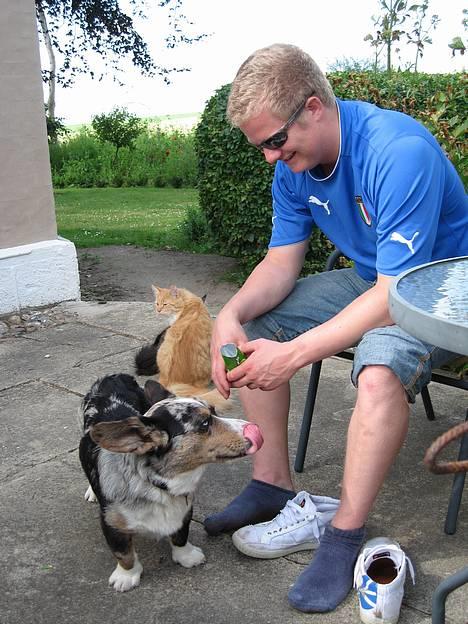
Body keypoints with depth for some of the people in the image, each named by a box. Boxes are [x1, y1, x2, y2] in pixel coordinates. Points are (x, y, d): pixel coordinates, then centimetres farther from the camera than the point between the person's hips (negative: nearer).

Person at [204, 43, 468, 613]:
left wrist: (294, 353, -36)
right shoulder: (292, 165, -5)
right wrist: (231, 316, -21)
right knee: (252, 324, -2)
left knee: (379, 371, -37)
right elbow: (281, 262, -2)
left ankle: (345, 534, -17)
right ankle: (272, 483, 3)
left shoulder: (399, 153, -30)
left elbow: (397, 294, -32)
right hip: (370, 281, 8)